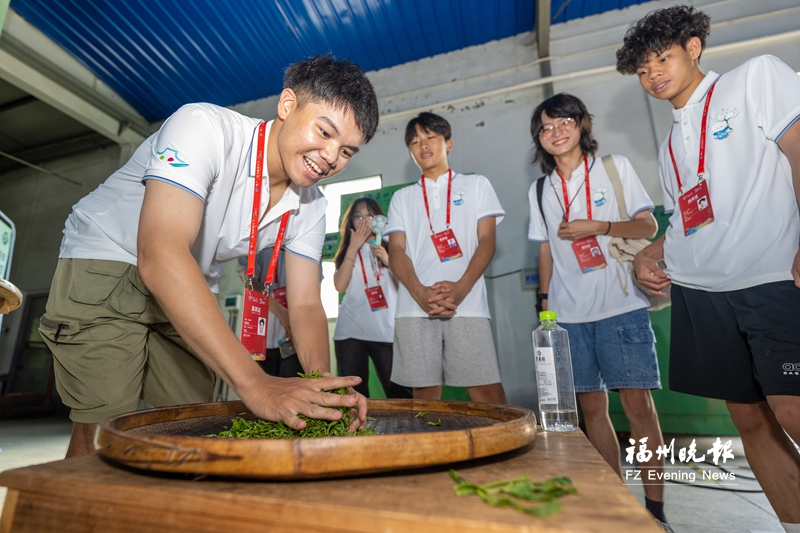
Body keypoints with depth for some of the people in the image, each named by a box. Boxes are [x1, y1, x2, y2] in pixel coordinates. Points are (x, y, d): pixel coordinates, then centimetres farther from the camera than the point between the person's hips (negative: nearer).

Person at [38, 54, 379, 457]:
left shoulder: (310, 207, -8)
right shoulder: (205, 127, -28)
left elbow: (305, 305, -11)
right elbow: (160, 256, -40)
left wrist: (325, 387, -31)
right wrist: (254, 383, -47)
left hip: (190, 294, 5)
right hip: (105, 265, -5)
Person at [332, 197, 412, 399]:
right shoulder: (346, 252, 12)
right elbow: (340, 286, -6)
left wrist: (388, 261, -10)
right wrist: (353, 247, -4)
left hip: (386, 332, -1)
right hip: (350, 332, 1)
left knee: (399, 393, -5)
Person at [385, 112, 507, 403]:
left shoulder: (476, 185, 16)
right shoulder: (402, 198, 20)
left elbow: (487, 241, 4)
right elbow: (396, 250, 7)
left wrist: (460, 289, -13)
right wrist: (420, 292, -13)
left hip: (467, 306, -1)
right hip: (414, 309, 2)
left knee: (489, 395, -5)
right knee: (425, 395, 4)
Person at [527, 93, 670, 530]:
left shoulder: (615, 167, 6)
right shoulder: (539, 190, 13)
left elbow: (648, 226, 2)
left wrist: (598, 226, -13)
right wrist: (544, 298, 7)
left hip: (621, 306, -3)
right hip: (568, 314, 3)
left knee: (637, 401, -3)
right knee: (591, 406, 8)